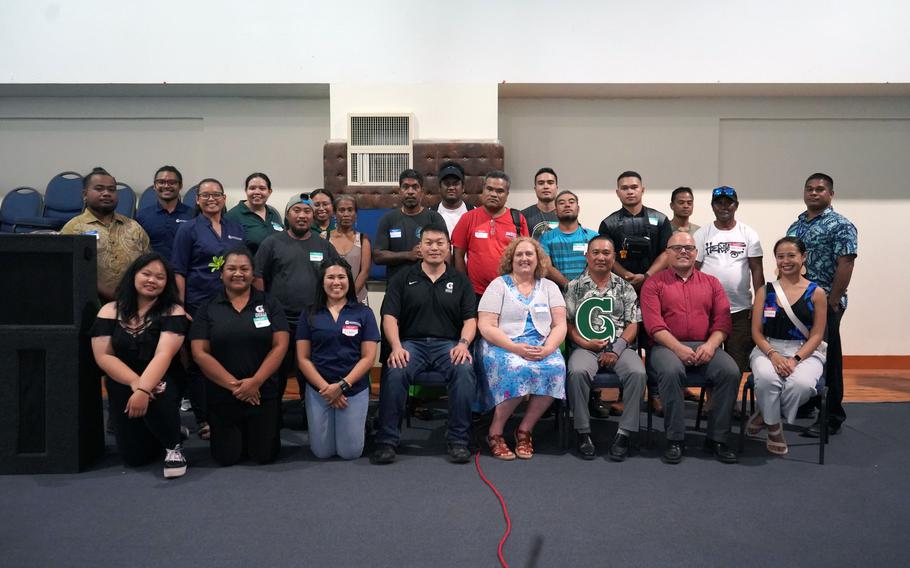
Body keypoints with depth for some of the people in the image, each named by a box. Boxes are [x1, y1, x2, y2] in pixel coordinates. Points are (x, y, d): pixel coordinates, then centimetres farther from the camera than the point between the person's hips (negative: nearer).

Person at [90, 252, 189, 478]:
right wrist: (134, 382, -21)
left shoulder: (173, 312, -8)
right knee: (135, 456, -2)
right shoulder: (110, 311, 0)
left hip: (160, 384, -3)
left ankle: (173, 445, -8)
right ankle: (167, 432, 34)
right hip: (122, 386, 3)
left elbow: (164, 354, -21)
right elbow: (103, 356, -6)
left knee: (154, 399, -38)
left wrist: (143, 389, -35)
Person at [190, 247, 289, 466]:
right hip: (222, 395, 0)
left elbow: (280, 346, -5)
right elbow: (200, 353, -5)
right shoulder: (208, 308, 2)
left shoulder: (269, 304, 2)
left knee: (264, 455, 1)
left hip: (263, 393, 0)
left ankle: (255, 432, 34)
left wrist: (255, 382, -15)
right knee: (227, 457, 3)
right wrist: (233, 384, -14)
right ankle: (238, 434, 36)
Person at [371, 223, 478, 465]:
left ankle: (458, 440, -20)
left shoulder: (459, 280, 15)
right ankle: (386, 441, -19)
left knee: (465, 370, -32)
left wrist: (463, 343, -12)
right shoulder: (403, 279, 13)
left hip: (448, 344, 1)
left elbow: (470, 318, 9)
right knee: (394, 372, -33)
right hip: (412, 343, 0)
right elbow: (389, 316, 4)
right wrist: (396, 347, -13)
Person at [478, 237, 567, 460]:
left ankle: (525, 430, -13)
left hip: (542, 348, 3)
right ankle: (495, 432, -17)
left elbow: (560, 325, 7)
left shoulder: (549, 287, 16)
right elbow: (486, 327, -5)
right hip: (504, 347, -3)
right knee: (517, 368, -36)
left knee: (555, 368, -30)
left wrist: (547, 349, -14)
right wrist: (516, 348, -18)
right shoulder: (498, 285, 5)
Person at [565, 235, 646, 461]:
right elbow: (567, 322, 6)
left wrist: (616, 349, -9)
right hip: (585, 348, -1)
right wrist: (584, 343, -11)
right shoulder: (575, 287, 10)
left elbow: (633, 324, 6)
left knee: (638, 373, -30)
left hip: (620, 347, 1)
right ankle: (583, 432, -19)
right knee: (577, 372, -34)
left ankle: (625, 433, -19)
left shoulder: (625, 288, 13)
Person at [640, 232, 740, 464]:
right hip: (668, 346, -3)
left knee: (731, 371, -25)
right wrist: (678, 348, -16)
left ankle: (716, 438, -10)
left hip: (705, 346, 3)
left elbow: (723, 321, 9)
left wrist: (711, 345, -10)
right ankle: (674, 439, -19)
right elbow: (654, 324, -4)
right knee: (671, 371, -35)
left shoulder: (711, 283, 19)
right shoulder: (654, 284, 9)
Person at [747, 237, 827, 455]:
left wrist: (795, 359, -15)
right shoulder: (765, 291, 8)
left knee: (801, 384, -34)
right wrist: (773, 355, -15)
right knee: (766, 378, -34)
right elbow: (757, 332, 3)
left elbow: (816, 335, 0)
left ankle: (766, 415, -4)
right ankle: (774, 427, -5)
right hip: (768, 349, 1)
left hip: (805, 352, 0)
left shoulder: (816, 293, 5)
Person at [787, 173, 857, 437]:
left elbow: (845, 264, -13)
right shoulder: (795, 226, 14)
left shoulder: (840, 225, -7)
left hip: (824, 303, -6)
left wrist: (833, 302, -17)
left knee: (827, 360, 1)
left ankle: (832, 418, 11)